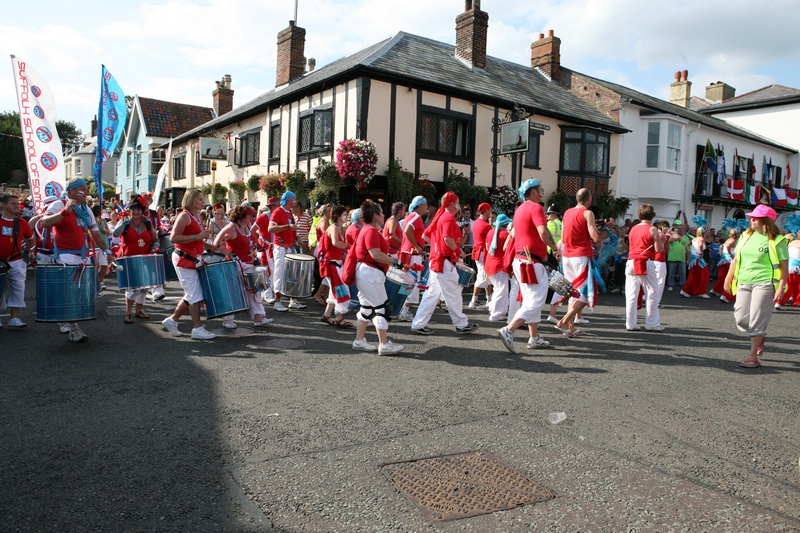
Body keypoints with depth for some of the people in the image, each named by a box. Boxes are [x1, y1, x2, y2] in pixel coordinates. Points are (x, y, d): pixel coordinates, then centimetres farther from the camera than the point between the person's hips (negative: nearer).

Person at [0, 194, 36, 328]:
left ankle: (14, 318, 7)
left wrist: (31, 251, 9)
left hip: (16, 262, 1)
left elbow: (31, 238, 18)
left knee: (17, 289, 0)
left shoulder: (22, 222, 2)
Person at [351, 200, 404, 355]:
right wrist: (394, 261, -16)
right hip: (370, 274, -11)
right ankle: (384, 345, -3)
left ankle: (359, 341, 22)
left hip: (365, 274, 11)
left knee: (367, 308, 16)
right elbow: (376, 255, -25)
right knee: (381, 308, -7)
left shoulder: (367, 230, 16)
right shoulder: (371, 231, -17)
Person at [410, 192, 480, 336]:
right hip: (445, 261, -9)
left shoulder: (439, 216, 15)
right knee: (453, 294, 1)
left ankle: (419, 324, 11)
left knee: (432, 294, 11)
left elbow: (426, 235, 20)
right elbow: (448, 238, -26)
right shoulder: (449, 217, -12)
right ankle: (461, 325, 12)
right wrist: (459, 251, -13)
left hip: (436, 258, 9)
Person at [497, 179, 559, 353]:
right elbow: (543, 232, -24)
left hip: (520, 259, 10)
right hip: (532, 262, -10)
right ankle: (508, 330, -17)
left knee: (531, 300, 16)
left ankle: (534, 338, 21)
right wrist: (555, 248, -11)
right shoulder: (536, 207, -11)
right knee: (536, 301, -8)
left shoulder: (519, 209, 17)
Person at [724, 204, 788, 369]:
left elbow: (784, 266, -8)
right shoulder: (745, 236, 10)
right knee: (741, 319, 5)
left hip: (764, 283, -5)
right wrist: (728, 278, 16)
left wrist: (781, 287, -16)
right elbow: (736, 259, 17)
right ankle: (759, 337, 35)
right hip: (744, 283, 5)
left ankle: (753, 356, 3)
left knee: (757, 320, -5)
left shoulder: (776, 240, -6)